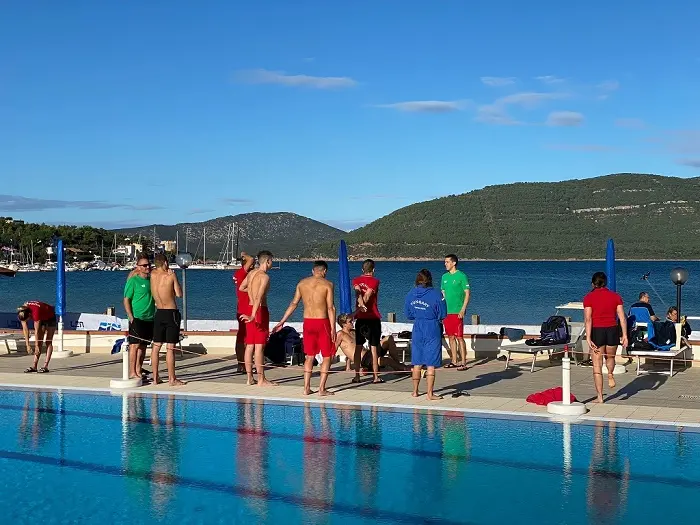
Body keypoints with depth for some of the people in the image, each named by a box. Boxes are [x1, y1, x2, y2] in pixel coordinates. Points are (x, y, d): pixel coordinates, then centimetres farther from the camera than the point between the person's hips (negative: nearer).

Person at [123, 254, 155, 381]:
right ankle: (132, 372, -5)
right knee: (134, 345, -7)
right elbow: (126, 300, -6)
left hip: (149, 318, 6)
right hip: (137, 318, -6)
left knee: (143, 345, 10)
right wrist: (130, 317, -13)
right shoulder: (133, 280, -6)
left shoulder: (151, 280, 11)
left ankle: (139, 369, 19)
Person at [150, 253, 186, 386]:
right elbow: (179, 294, -4)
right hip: (171, 313, -5)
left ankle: (155, 377, 15)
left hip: (159, 313, 5)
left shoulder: (153, 275, 1)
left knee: (156, 346, 11)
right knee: (170, 348, -4)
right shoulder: (171, 276, -10)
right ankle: (172, 379, -1)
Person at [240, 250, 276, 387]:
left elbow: (241, 288, 27)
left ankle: (250, 378, 15)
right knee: (259, 346, -6)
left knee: (250, 345, 10)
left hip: (250, 309, 8)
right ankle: (261, 379, -4)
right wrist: (253, 316, -34)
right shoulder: (265, 276, -15)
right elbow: (259, 298, -26)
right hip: (260, 310, -8)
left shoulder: (251, 273, 10)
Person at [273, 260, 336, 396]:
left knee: (309, 357, 14)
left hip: (307, 322, 4)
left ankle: (306, 388, 11)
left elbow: (293, 304, 10)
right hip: (322, 323, -4)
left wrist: (281, 322, 18)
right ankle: (321, 389, 1)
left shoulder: (302, 283, 7)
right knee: (327, 357, 6)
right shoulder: (327, 284, -6)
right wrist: (333, 329, -9)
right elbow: (330, 308, -10)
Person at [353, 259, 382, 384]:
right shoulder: (375, 281, -4)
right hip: (373, 318, -3)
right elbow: (367, 296, -15)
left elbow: (357, 292, -15)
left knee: (358, 347, 8)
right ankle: (376, 377, 1)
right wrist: (357, 311, -17)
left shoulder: (356, 280, 6)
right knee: (374, 348, 0)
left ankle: (356, 376, 7)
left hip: (360, 318, 3)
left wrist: (361, 305, -32)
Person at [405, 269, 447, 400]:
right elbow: (442, 316, -7)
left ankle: (415, 391, 22)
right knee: (431, 364, -1)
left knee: (417, 363, 14)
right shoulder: (436, 295, -12)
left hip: (417, 330, 4)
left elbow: (408, 315, 8)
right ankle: (430, 394, 0)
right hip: (432, 331, -4)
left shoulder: (411, 294, 1)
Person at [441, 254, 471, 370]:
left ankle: (463, 363, -2)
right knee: (451, 337, 10)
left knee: (459, 337, -6)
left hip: (457, 312, -6)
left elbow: (467, 293, -8)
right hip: (446, 311, 6)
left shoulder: (461, 276, -6)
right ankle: (454, 361, 17)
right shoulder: (445, 276, 13)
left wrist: (463, 309, -15)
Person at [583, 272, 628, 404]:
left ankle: (600, 397, 5)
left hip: (597, 331, -2)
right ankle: (610, 375, -1)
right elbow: (622, 317, -1)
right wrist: (625, 335, 2)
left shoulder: (589, 297, -2)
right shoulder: (615, 296, 5)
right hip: (612, 330, 2)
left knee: (597, 366, 5)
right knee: (610, 357, 28)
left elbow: (588, 319, -11)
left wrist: (588, 338, -13)